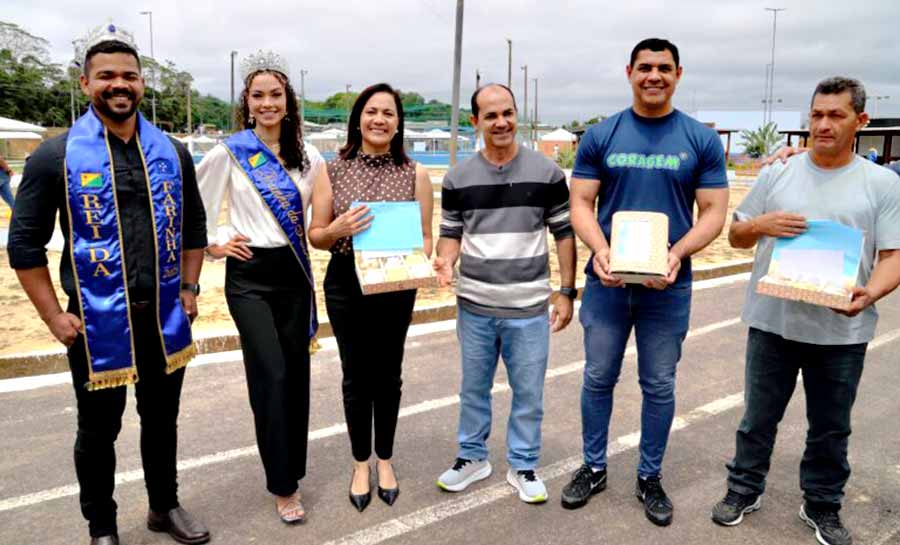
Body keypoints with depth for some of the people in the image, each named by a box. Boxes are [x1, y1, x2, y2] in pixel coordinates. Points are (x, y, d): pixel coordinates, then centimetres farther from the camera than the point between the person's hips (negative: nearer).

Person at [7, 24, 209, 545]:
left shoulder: (172, 151, 4)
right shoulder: (56, 156, -7)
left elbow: (194, 226, 13)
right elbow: (26, 244, -4)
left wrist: (189, 291, 6)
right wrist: (54, 317, -7)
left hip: (164, 316, 3)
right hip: (97, 322, -3)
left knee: (162, 418, 18)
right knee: (99, 429, 12)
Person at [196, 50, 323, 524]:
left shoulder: (307, 156, 6)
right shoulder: (229, 153, -5)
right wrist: (213, 245, -2)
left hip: (294, 272, 4)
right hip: (249, 275, -4)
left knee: (296, 374, 9)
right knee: (270, 376, -8)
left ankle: (291, 466, 27)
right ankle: (283, 486, 6)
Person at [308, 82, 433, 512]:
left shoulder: (415, 174, 0)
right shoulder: (333, 171, -1)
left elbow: (425, 236, 2)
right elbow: (315, 236, 2)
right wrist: (338, 229, -20)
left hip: (396, 287, 1)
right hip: (345, 285, 0)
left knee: (388, 374, 12)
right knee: (356, 375, 9)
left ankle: (385, 460, 32)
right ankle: (361, 463, 28)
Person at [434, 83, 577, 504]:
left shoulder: (546, 173, -2)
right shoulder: (458, 178, 2)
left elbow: (564, 233, 2)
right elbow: (451, 232, 9)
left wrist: (567, 291, -1)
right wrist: (445, 261, -13)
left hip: (529, 308, -1)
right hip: (474, 306, 2)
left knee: (528, 391, 9)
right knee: (473, 387, 15)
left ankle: (523, 466, 27)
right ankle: (472, 456, 34)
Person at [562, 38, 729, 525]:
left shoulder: (701, 139, 1)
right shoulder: (600, 135, 2)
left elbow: (713, 212, -1)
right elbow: (581, 202, -1)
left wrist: (678, 253, -20)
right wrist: (600, 250, -20)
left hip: (668, 285, 0)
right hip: (607, 281, 1)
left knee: (659, 386, 10)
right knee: (598, 378, 10)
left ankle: (650, 477, 28)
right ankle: (593, 467, 29)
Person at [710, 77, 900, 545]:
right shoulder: (778, 173, 3)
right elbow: (736, 235, 8)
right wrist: (761, 225, -14)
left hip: (842, 331, 0)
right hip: (772, 322, 1)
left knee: (830, 427, 15)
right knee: (758, 417, 13)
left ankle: (822, 507, 34)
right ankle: (744, 489, 32)